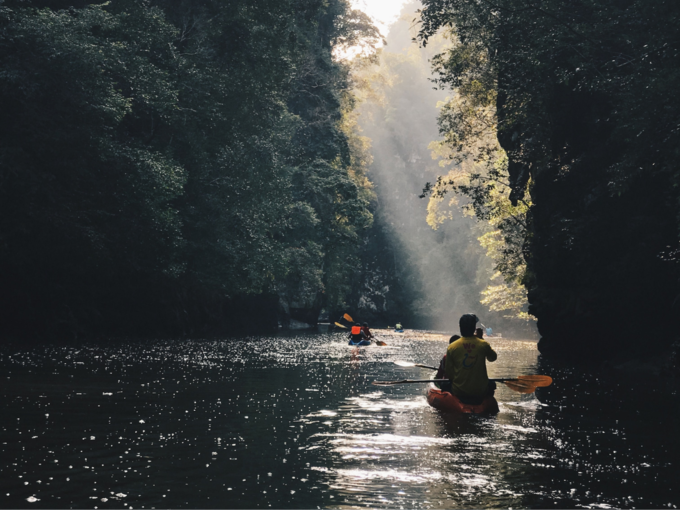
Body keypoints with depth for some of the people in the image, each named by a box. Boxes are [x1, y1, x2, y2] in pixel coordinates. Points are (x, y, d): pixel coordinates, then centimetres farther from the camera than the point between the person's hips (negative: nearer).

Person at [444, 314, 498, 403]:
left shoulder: (452, 347, -10)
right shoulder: (483, 345, -10)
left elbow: (448, 373, -4)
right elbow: (493, 357, 13)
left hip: (458, 392, 0)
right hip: (481, 392, 0)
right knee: (492, 384, 33)